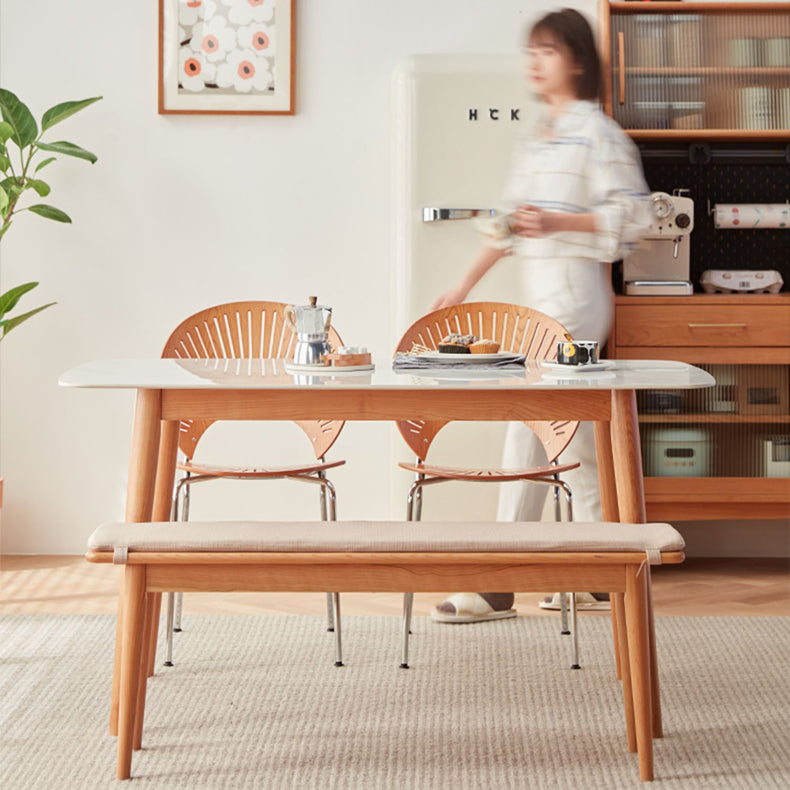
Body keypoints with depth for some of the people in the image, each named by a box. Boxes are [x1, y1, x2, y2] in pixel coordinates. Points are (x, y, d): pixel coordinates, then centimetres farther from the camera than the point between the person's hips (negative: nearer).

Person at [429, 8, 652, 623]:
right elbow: (508, 221, 19)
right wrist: (465, 287, 17)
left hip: (573, 297, -8)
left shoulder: (597, 133, -8)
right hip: (539, 298, 8)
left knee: (531, 428, -9)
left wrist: (556, 222, -21)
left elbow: (632, 217, -13)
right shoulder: (535, 137, 17)